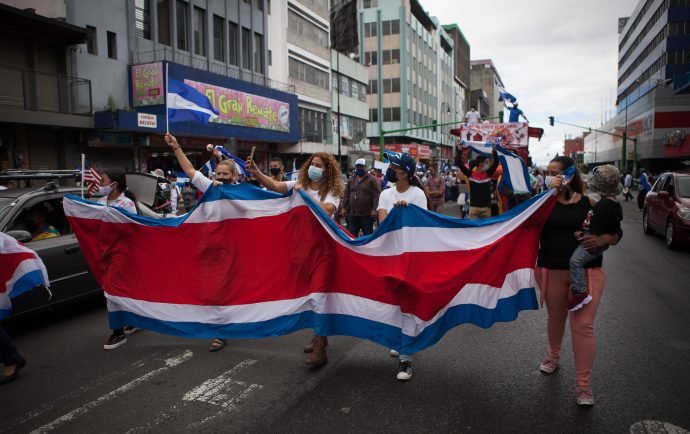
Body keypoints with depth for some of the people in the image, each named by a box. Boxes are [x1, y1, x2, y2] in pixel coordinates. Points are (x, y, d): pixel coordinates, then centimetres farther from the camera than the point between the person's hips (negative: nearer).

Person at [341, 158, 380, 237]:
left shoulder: (372, 179, -4)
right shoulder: (351, 179, 12)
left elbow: (376, 195, -11)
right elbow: (346, 194, 13)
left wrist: (374, 209, -18)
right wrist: (344, 208, 7)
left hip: (367, 215, -4)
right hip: (352, 214, 5)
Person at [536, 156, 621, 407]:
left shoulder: (589, 203, -1)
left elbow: (616, 234, 5)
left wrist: (603, 239, -18)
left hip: (586, 271, -1)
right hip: (552, 270, 2)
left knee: (583, 325, -4)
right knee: (556, 317, 18)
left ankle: (583, 384, 6)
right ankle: (553, 356, 45)